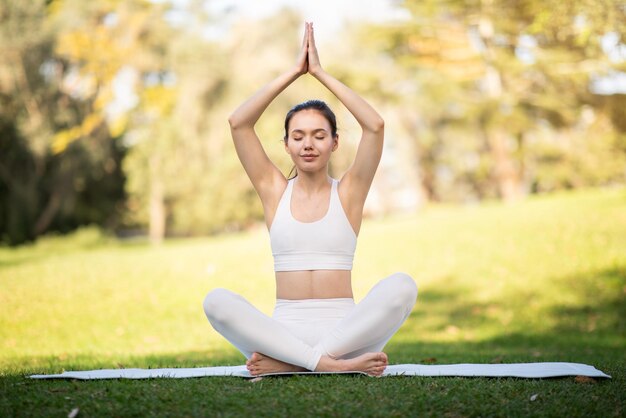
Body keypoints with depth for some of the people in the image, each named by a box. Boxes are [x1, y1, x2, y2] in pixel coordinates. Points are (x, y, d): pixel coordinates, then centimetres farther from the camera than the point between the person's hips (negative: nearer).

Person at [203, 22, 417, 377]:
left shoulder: (348, 192, 7)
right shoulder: (275, 190, 10)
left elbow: (376, 126, -7)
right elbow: (238, 123, 0)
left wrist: (320, 72, -1)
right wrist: (294, 72, 1)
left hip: (343, 329, 0)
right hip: (285, 329, 0)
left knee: (402, 286, -29)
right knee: (217, 301, -27)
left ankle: (284, 362, -28)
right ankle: (331, 363, -33)